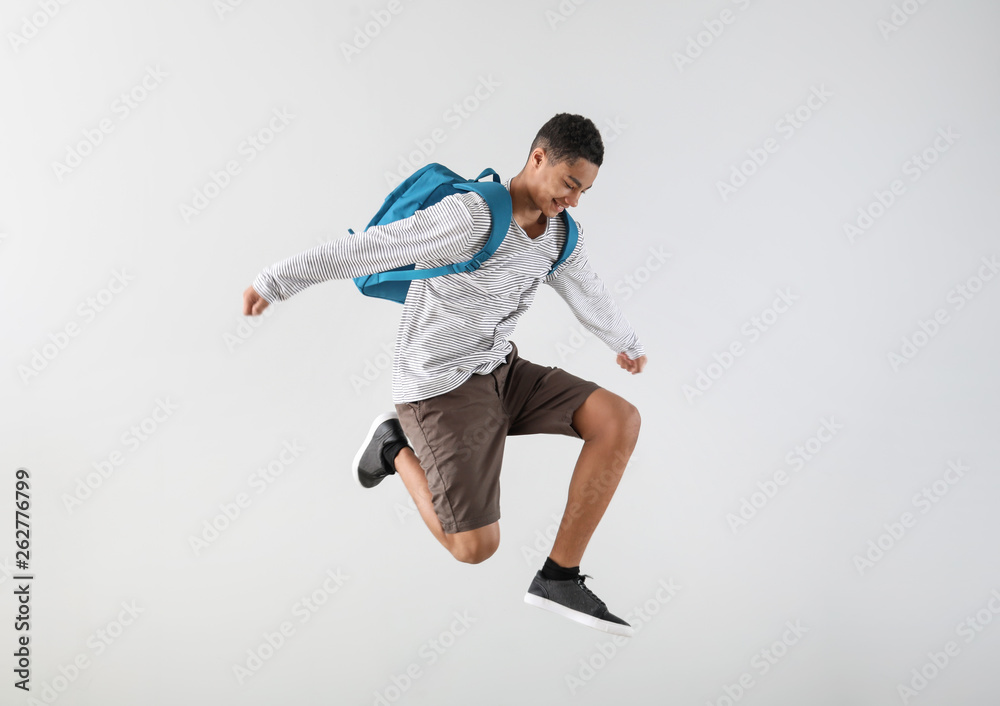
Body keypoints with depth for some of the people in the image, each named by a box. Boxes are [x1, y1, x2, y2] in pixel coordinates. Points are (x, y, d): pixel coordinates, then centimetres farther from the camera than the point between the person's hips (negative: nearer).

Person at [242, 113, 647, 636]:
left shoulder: (560, 234, 2)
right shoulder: (470, 217, -25)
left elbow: (590, 295, 23)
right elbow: (362, 250, -22)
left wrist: (629, 344, 40)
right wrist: (275, 282, -16)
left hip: (499, 372, 8)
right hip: (441, 388, -8)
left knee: (620, 422, -11)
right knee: (474, 547, -11)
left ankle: (559, 579, -3)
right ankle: (397, 448, 15)